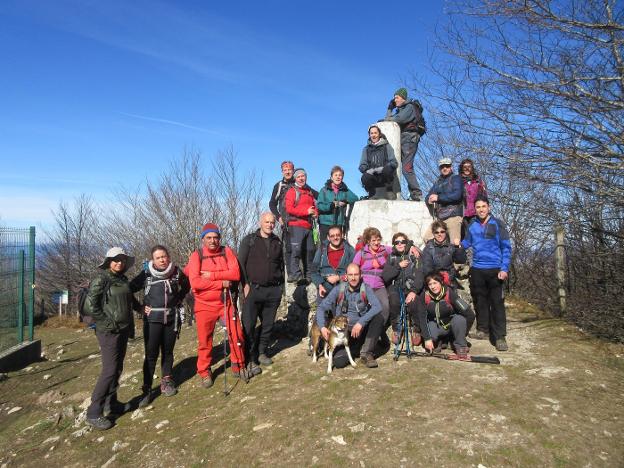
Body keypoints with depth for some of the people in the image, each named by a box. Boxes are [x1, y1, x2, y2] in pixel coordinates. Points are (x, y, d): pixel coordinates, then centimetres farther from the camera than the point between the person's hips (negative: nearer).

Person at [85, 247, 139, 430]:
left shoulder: (123, 279, 11)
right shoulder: (101, 280, -10)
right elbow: (90, 305, -16)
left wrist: (130, 326, 19)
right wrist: (107, 323, -15)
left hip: (123, 330, 7)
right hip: (109, 332, -7)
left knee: (117, 369, 14)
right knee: (110, 370, -10)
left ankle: (111, 403, 27)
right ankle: (94, 413, -1)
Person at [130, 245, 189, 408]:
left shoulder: (177, 272, 1)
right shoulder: (146, 274, -6)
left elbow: (186, 286, 19)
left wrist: (178, 300, 8)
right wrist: (141, 307, -4)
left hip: (172, 318, 2)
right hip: (152, 319, -2)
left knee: (168, 352, 11)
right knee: (151, 354, -3)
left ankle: (166, 381, 26)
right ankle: (147, 390, 6)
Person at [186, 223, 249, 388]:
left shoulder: (227, 252, 1)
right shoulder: (196, 255, -6)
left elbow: (235, 273, -12)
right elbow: (195, 282, -18)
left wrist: (212, 275, -18)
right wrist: (221, 283, -17)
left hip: (226, 301, 2)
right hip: (204, 305, -2)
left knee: (237, 334, 3)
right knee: (205, 341, 7)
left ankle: (238, 366, 24)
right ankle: (204, 372, 25)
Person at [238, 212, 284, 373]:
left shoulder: (277, 242, 12)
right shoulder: (249, 240, 0)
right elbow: (241, 263, -3)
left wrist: (280, 284, 13)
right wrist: (245, 284, -10)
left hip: (273, 291, 4)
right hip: (253, 289, -4)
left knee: (268, 324, 10)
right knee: (249, 325, -5)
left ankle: (261, 352, 25)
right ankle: (251, 359, 4)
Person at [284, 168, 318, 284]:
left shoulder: (310, 192, 23)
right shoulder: (292, 191, 1)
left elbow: (314, 206, 29)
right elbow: (289, 208, -11)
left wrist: (315, 213, 4)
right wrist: (306, 211, -16)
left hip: (308, 226, 7)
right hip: (296, 225, -7)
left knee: (310, 250, 10)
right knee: (296, 249, -13)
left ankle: (308, 275, 20)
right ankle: (295, 274, -12)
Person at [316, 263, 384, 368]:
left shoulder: (365, 289, -5)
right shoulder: (339, 289, -4)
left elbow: (377, 307, -21)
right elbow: (321, 308, -6)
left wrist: (361, 323, -30)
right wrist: (322, 327, -22)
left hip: (362, 329, 1)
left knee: (378, 318, -27)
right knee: (339, 361, -23)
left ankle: (366, 353, -10)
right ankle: (355, 350, 13)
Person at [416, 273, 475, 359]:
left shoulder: (450, 293, -26)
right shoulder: (424, 297, -19)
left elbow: (470, 314, -25)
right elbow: (422, 318, -18)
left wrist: (462, 331, -16)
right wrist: (427, 338, -24)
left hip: (451, 323, -1)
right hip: (435, 325, 2)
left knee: (459, 319, -33)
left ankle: (461, 348, -15)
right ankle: (439, 341, 7)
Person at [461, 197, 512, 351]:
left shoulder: (497, 224, -3)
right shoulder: (472, 225, 7)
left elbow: (506, 247, -4)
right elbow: (466, 243, 17)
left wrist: (504, 268, -12)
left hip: (495, 269, -4)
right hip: (477, 269, 4)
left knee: (497, 302, -5)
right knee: (480, 301, 11)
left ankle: (499, 337, -1)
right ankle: (483, 330, 25)